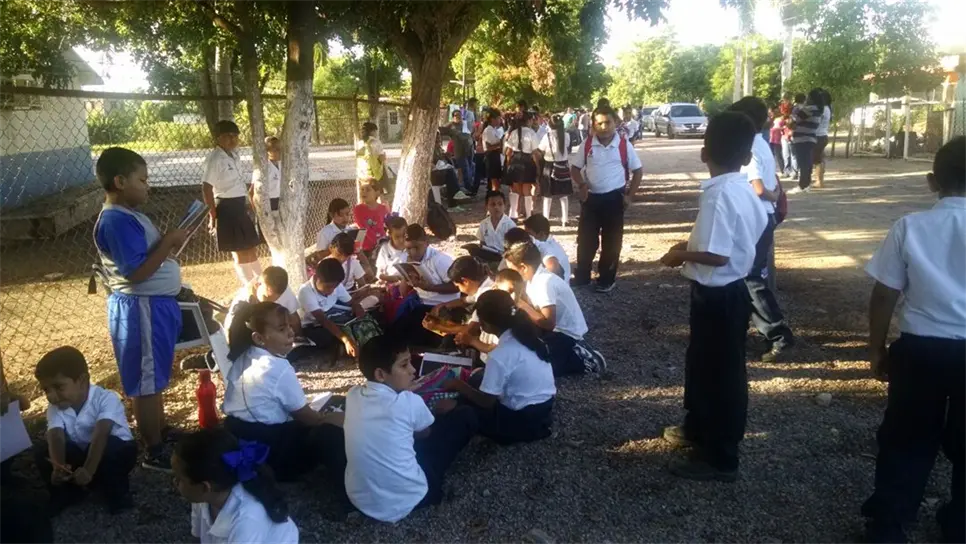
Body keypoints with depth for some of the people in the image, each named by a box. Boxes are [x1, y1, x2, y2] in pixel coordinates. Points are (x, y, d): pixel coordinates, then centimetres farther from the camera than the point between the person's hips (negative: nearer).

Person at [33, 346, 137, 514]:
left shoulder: (106, 399, -25)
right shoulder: (55, 408, -9)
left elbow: (100, 435, -38)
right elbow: (56, 437, -26)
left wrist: (89, 470, -51)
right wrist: (58, 467, -46)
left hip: (114, 454, -5)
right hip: (82, 455, 5)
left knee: (109, 446, -38)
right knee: (41, 451, -16)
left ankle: (117, 492, -12)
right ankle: (68, 492, 4)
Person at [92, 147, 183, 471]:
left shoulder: (128, 215, 11)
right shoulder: (117, 221, -21)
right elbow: (137, 271, -27)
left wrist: (170, 241, 6)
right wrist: (169, 241, -21)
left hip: (154, 304, 10)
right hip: (142, 308, -10)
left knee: (156, 377, 21)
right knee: (146, 382, 1)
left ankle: (161, 434, 35)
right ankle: (154, 452, 13)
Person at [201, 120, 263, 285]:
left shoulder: (234, 156, 13)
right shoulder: (215, 158, -13)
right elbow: (206, 187, -18)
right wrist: (212, 214, -19)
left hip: (239, 205, 9)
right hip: (226, 207, -9)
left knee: (252, 249, 14)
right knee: (239, 252, -2)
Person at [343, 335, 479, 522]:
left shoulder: (353, 395, -4)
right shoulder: (408, 402, -18)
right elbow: (425, 434, 7)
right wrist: (440, 413, 26)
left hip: (359, 498, 7)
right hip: (405, 500, -7)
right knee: (466, 415, 4)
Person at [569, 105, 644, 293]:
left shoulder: (624, 145, -5)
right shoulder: (587, 145, -1)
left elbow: (638, 170, 3)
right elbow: (575, 167, 8)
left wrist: (630, 196, -2)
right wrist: (582, 185, -10)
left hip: (614, 198, -1)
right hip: (591, 197, 1)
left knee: (611, 241, 8)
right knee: (586, 239, 6)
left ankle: (607, 280, 21)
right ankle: (581, 277, 19)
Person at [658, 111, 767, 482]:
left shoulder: (718, 194, -23)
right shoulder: (744, 189, 4)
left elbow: (716, 255, -28)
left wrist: (681, 254, -10)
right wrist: (694, 243, 14)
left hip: (718, 295, -9)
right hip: (730, 289, 10)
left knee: (722, 373, 3)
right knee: (702, 362, 24)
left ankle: (720, 458, 16)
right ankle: (698, 428, 43)